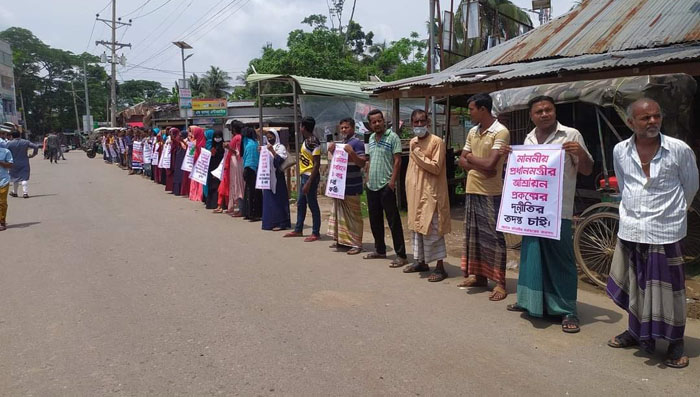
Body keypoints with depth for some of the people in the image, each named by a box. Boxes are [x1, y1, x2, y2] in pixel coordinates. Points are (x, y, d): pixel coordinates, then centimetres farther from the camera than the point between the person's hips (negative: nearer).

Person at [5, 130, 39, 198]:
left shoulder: (9, 144, -7)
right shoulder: (26, 142, -3)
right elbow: (36, 146, -6)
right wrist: (33, 154, 2)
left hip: (14, 164, 0)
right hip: (24, 164, 0)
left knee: (14, 178, 16)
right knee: (24, 178, -1)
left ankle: (14, 192, 29)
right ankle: (25, 193, -12)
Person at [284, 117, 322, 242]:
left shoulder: (313, 142, -16)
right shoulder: (306, 141, 12)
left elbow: (316, 164, -20)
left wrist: (309, 182, -23)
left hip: (310, 176, -10)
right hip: (304, 176, 10)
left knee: (312, 205, -2)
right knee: (301, 204, 16)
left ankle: (316, 233, 7)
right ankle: (298, 230, 28)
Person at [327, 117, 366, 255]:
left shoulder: (357, 143, -9)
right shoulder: (341, 143, 16)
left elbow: (362, 163, -16)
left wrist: (351, 152, -28)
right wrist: (331, 151, 6)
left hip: (352, 187, -8)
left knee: (353, 215, -5)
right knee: (340, 214, 13)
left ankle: (356, 244, -1)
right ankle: (341, 240, 23)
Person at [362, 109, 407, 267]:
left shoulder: (392, 137, -7)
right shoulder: (371, 138, 14)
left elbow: (397, 161, -11)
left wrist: (392, 181, -17)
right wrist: (368, 178, 13)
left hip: (386, 186, -7)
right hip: (372, 186, 7)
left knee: (394, 221, -4)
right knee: (375, 220, 15)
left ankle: (401, 255, 2)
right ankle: (380, 250, 29)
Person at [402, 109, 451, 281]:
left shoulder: (437, 142, -11)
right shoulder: (412, 142, 13)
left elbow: (436, 168, -19)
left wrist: (418, 154, -16)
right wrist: (409, 188, 15)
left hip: (431, 193, -8)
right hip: (415, 191, 8)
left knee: (432, 230, -6)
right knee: (416, 227, 13)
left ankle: (440, 267, 1)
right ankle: (421, 261, 26)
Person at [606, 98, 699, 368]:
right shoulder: (620, 151, -1)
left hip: (665, 231, -3)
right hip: (630, 230, 3)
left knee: (668, 287, 4)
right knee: (634, 285, 15)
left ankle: (676, 343, 21)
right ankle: (636, 332, 33)